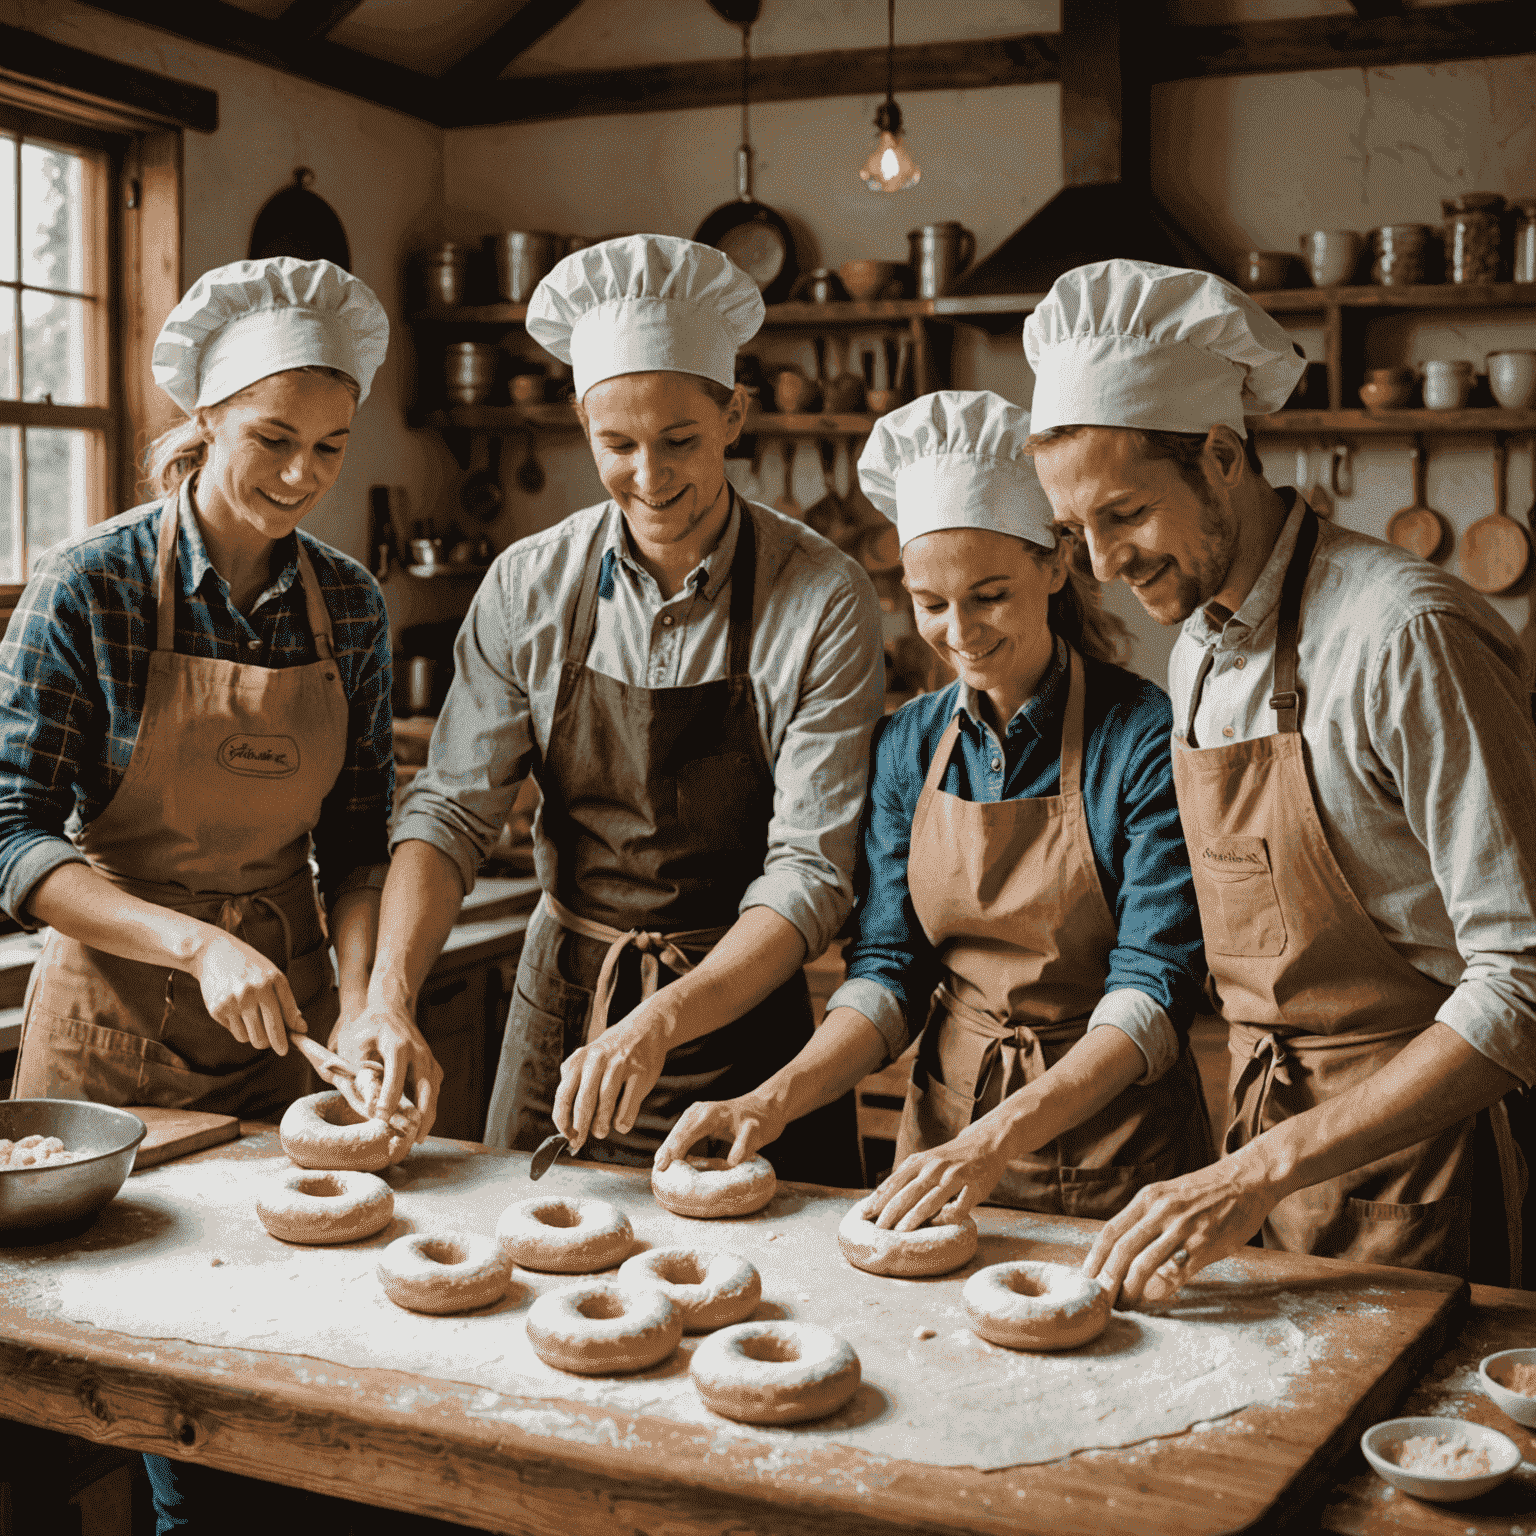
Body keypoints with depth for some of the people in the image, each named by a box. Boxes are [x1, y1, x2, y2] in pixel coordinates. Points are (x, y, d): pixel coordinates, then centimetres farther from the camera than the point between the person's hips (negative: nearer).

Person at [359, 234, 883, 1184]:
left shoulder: (825, 603, -15)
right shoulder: (529, 588, -4)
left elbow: (811, 872, -18)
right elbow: (451, 809, -4)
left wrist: (660, 1025, -31)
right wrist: (388, 997, -21)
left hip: (738, 1008, -3)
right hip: (560, 1006, 3)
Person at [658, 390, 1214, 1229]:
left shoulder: (1144, 737, -13)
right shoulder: (907, 746, 2)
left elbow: (1153, 988, -18)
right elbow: (888, 967, 2)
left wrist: (998, 1138, -30)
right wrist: (774, 1100, -15)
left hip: (1114, 1152, -3)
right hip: (942, 1127, 3)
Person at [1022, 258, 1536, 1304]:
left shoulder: (1405, 637, -20)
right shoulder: (1200, 652, 7)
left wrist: (1266, 1171, -24)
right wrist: (1255, 1164, 4)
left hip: (1422, 1161, -7)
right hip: (1275, 1150, 7)